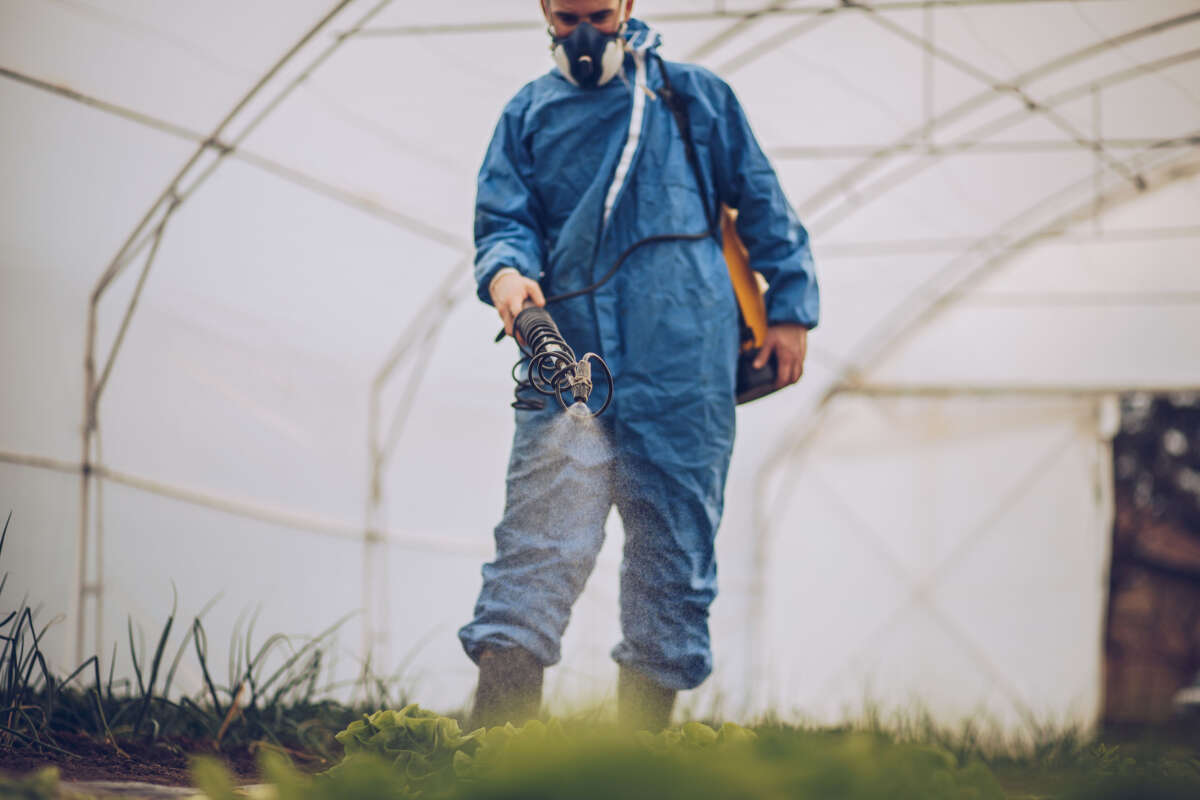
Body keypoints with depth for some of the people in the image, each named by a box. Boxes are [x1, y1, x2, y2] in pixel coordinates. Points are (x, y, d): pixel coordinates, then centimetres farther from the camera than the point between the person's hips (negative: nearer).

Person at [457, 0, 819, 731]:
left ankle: (644, 740, 9)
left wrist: (790, 308, 8)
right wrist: (506, 272, -12)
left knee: (674, 543, 2)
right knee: (539, 539, -13)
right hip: (567, 361, 0)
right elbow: (504, 218, 11)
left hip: (681, 372, 0)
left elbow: (762, 205, 15)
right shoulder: (529, 115, 16)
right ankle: (496, 748, -20)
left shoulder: (694, 96, 12)